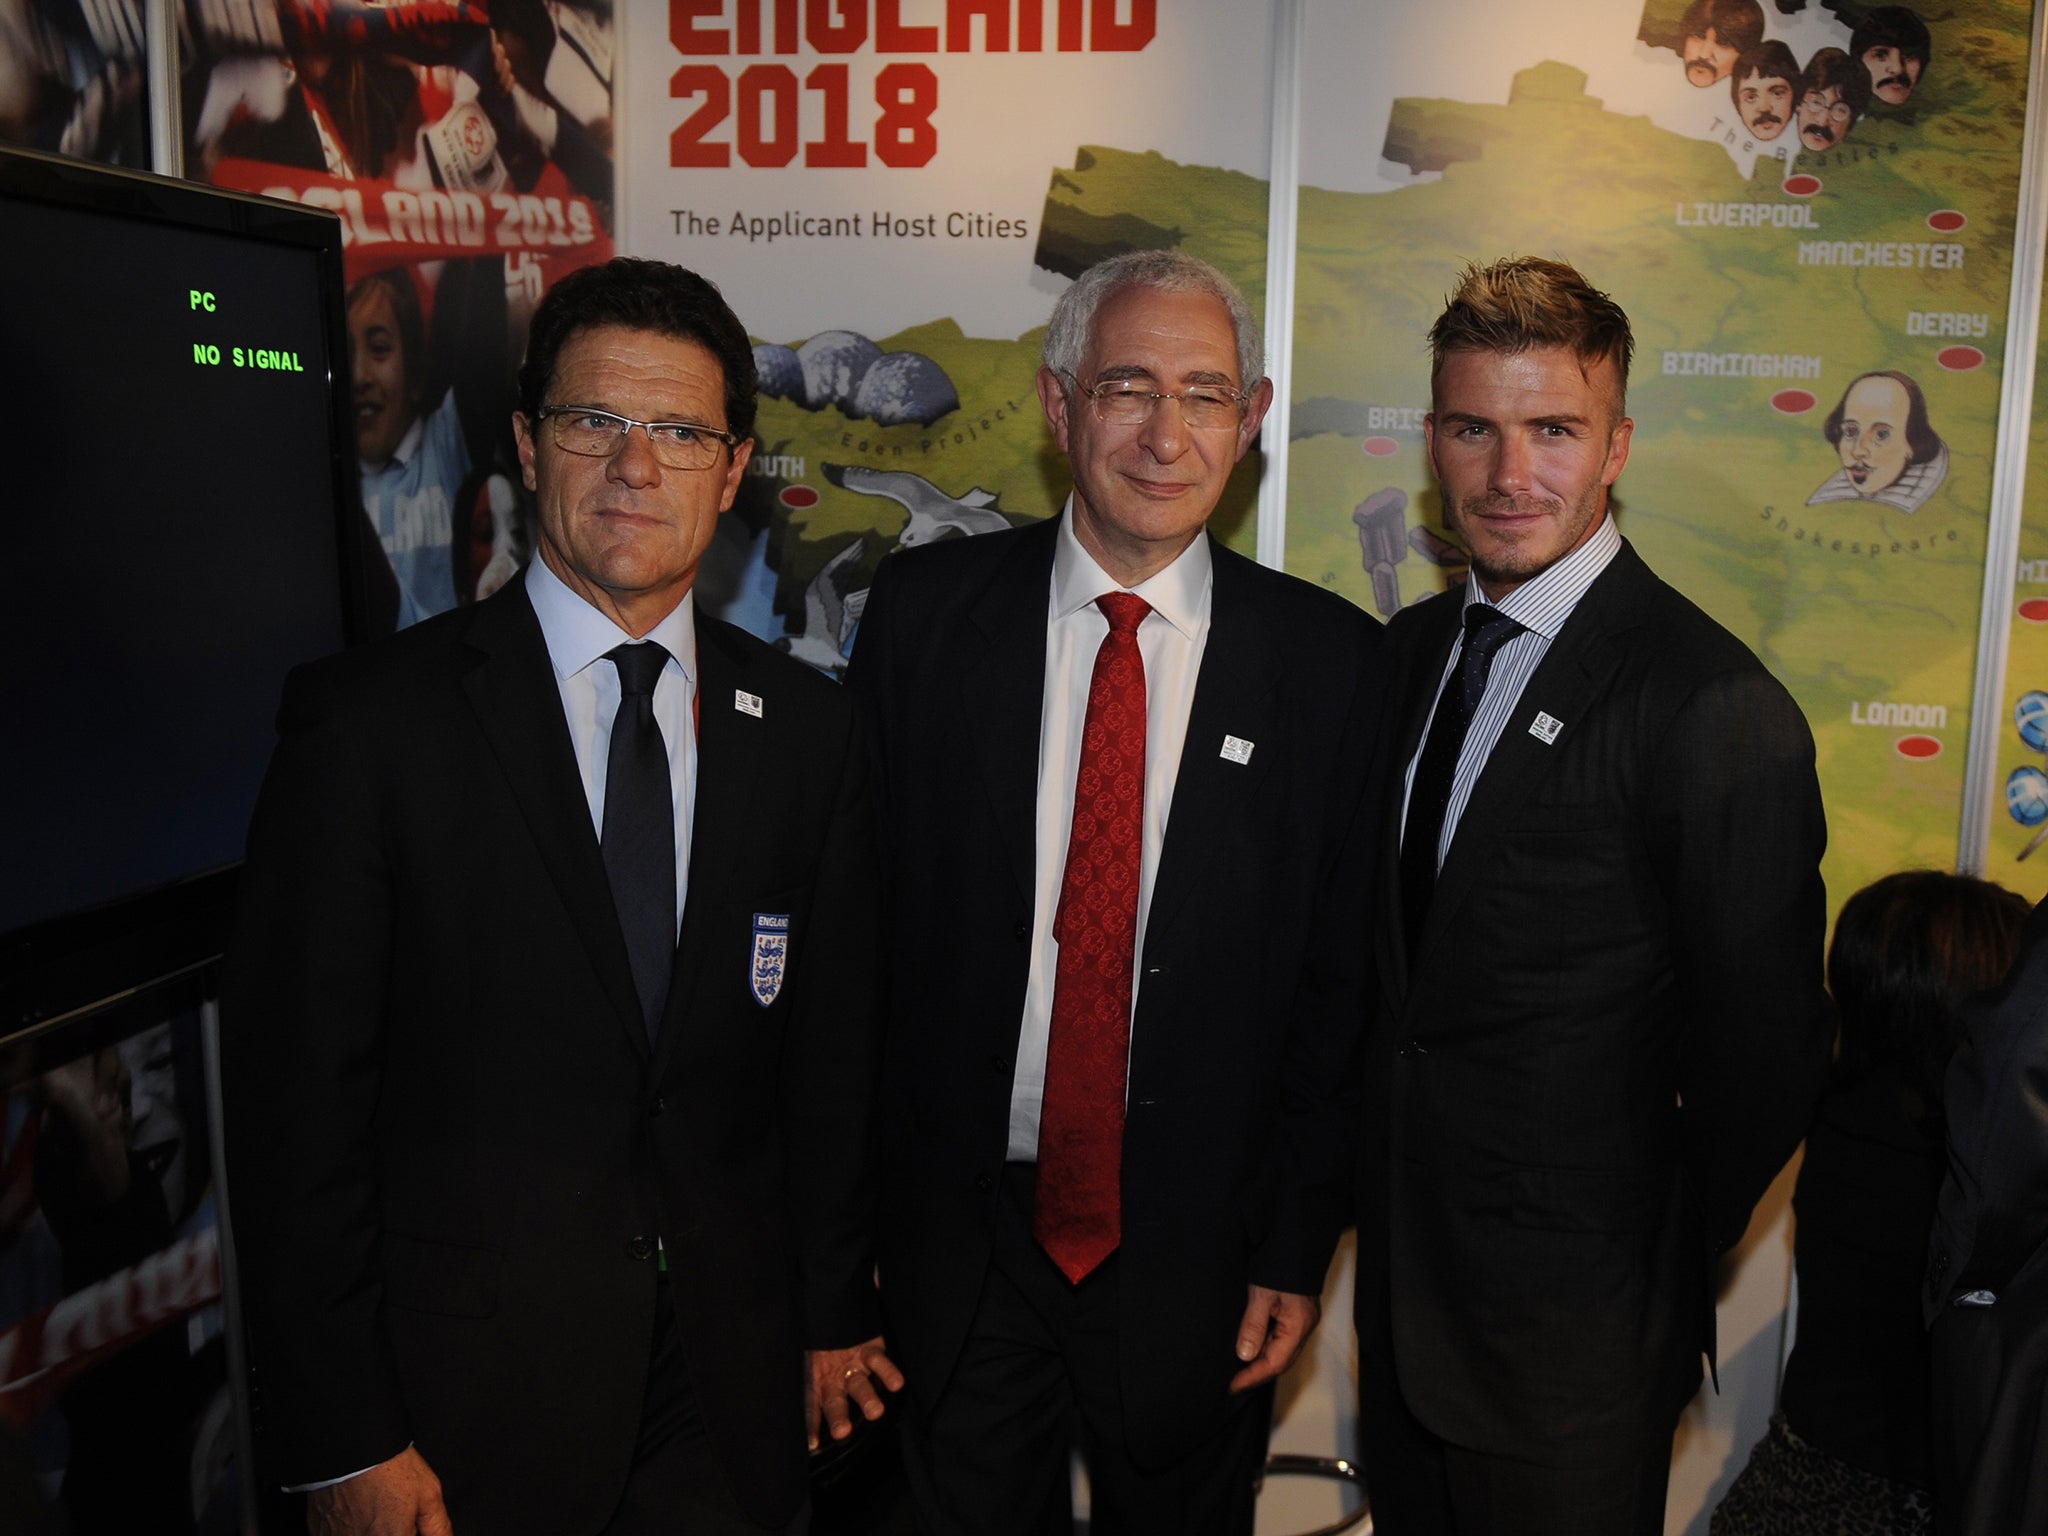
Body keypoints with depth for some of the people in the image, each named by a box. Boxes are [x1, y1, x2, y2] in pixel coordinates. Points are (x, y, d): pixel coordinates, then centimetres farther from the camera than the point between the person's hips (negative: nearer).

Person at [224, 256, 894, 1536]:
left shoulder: (809, 730, 0)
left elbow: (831, 1056, 6)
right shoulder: (369, 720, -10)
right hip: (465, 1384, -2)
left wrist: (836, 1314, 10)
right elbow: (295, 1091, -9)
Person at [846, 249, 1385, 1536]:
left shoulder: (1331, 658, -7)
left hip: (1195, 1248, 0)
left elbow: (1342, 983, -2)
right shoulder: (924, 611, -6)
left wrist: (1296, 1249, -1)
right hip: (954, 1229, 1)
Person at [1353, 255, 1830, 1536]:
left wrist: (1660, 1269, -4)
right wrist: (1385, 1192, 7)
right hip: (1403, 1275, 7)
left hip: (1570, 1332, -6)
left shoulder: (1716, 710, -22)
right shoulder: (1413, 649, 2)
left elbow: (1763, 1046, -16)